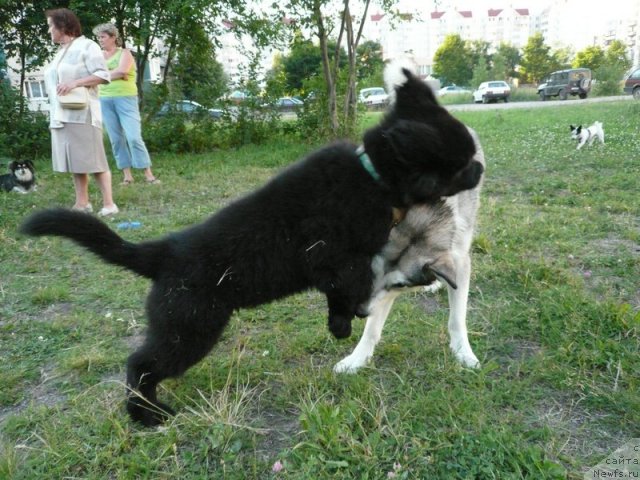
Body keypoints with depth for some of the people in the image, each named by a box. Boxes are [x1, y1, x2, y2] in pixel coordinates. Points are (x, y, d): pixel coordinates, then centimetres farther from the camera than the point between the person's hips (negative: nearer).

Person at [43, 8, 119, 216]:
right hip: (61, 115, 8)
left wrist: (75, 83, -22)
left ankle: (109, 204, -7)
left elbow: (103, 75, -13)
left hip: (81, 113, -8)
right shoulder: (61, 51, 21)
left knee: (93, 160, -9)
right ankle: (82, 203, 13)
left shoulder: (86, 46, -4)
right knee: (75, 160, 8)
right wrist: (54, 112, 19)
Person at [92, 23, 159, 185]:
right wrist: (116, 73, -6)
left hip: (126, 98, -5)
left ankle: (148, 174, -9)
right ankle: (127, 174, 6)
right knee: (116, 139, 2)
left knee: (134, 137, -13)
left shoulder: (124, 53, 2)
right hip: (105, 100, 5)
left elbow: (122, 71, -16)